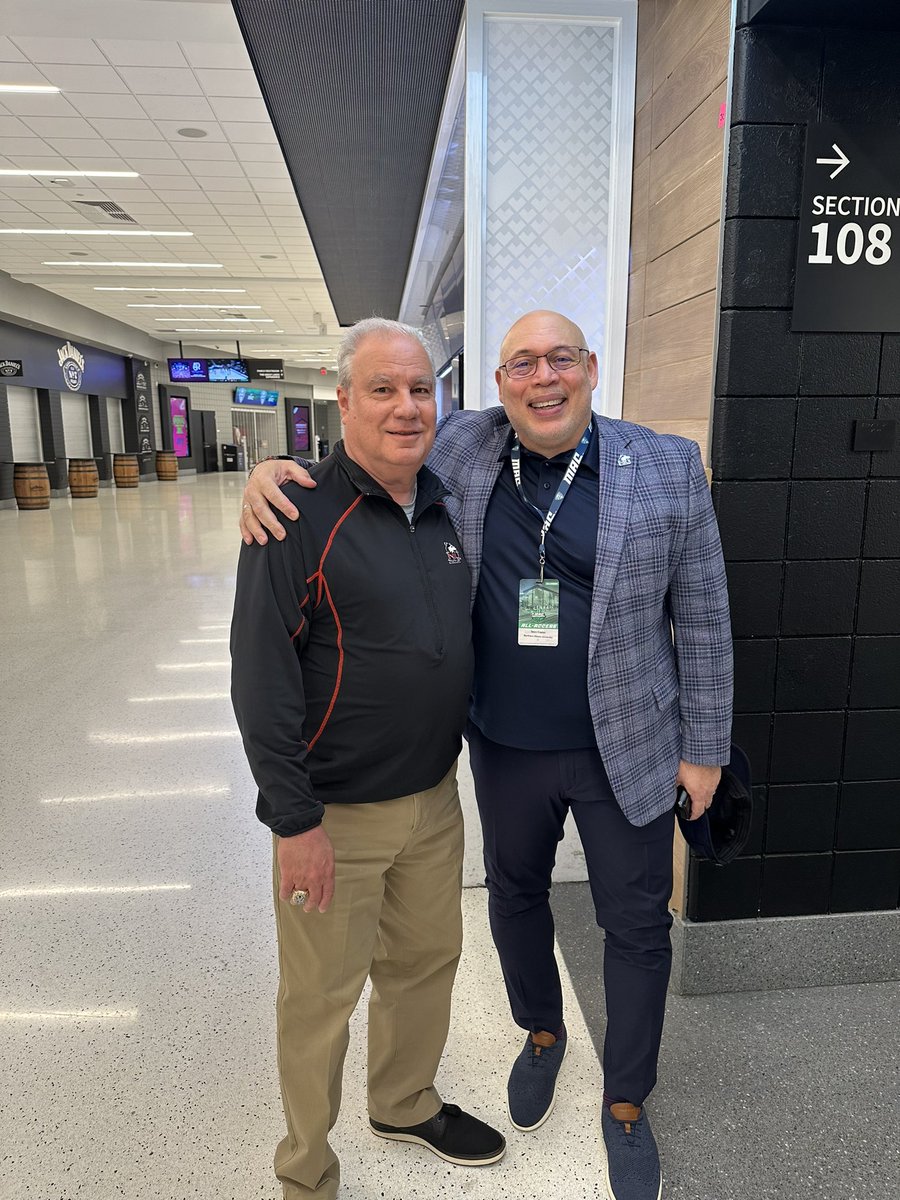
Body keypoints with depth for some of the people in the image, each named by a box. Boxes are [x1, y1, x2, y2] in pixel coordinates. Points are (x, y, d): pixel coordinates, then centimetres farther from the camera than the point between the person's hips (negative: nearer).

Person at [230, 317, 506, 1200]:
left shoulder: (446, 506, 4)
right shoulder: (301, 512, -17)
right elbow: (260, 678, -18)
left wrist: (463, 756, 15)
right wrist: (295, 820, -17)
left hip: (434, 796, 7)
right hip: (336, 813, -6)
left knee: (427, 959, 23)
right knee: (322, 995, 12)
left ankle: (405, 1103, 51)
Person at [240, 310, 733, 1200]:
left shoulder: (668, 467, -9)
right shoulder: (461, 447, -5)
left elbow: (701, 616, -4)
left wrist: (705, 748, -2)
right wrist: (273, 470, -15)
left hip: (627, 749, -1)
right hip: (505, 749, 2)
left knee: (637, 926, 14)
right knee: (514, 895, 22)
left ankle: (626, 1103, 41)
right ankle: (542, 1033, 53)